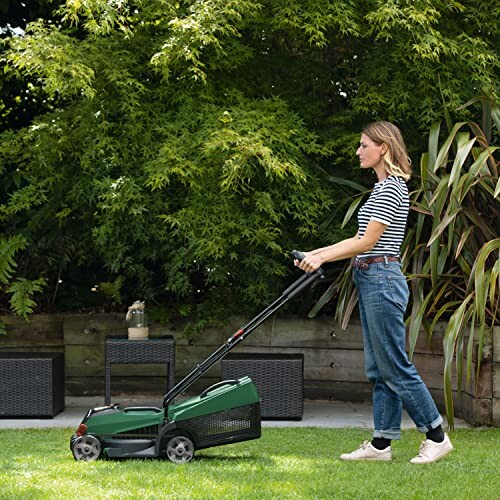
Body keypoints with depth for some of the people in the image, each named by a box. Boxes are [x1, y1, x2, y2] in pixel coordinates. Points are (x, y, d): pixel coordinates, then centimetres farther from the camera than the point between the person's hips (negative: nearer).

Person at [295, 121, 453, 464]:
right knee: (378, 368, 9)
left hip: (382, 280, -10)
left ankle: (437, 436, 2)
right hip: (372, 281, 10)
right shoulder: (384, 187, 18)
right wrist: (316, 253, 12)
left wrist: (322, 258, -14)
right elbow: (361, 240, 18)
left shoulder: (391, 188, -13)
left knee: (395, 365, -6)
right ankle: (382, 443, 12)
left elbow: (367, 242, -18)